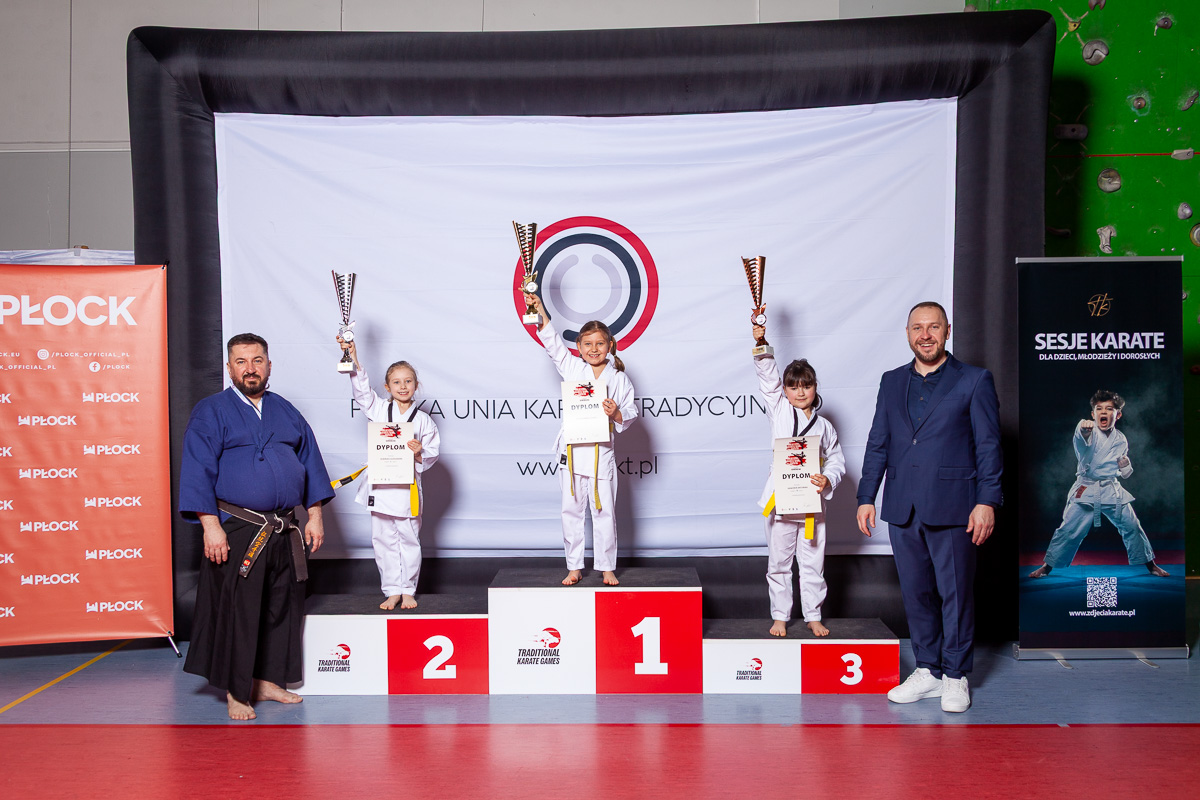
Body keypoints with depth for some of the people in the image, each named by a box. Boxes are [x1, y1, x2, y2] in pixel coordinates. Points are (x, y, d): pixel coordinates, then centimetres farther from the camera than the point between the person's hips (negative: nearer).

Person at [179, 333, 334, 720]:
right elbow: (197, 471, -7)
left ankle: (268, 679, 23)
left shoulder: (285, 411, 14)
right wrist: (211, 525, -15)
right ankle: (236, 692, 9)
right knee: (237, 610, -2)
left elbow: (310, 460, 16)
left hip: (284, 533, 5)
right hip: (236, 531, -5)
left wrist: (315, 516, 9)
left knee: (281, 608, 9)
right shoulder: (211, 412, 0)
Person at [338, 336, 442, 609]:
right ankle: (392, 591, 18)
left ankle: (408, 591, 20)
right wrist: (354, 360, -16)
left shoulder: (423, 420, 3)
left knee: (409, 539, 5)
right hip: (380, 486, 1)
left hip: (407, 488, -1)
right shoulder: (378, 409, 6)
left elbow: (432, 454, 6)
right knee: (384, 540, 6)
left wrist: (420, 453, -16)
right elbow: (361, 389, -5)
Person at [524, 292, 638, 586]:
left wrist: (616, 414, -18)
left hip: (601, 453, -1)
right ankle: (574, 568, 19)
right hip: (572, 451, 2)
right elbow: (553, 344, 0)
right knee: (571, 511, 7)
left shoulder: (619, 379, 2)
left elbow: (630, 415, 4)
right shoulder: (573, 368, 6)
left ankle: (607, 568, 16)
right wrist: (539, 311, -10)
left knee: (604, 512, 3)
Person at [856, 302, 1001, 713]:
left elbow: (988, 446, -2)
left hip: (952, 508, -4)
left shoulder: (974, 381, 1)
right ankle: (927, 671, 22)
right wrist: (866, 497, 8)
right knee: (916, 593, 10)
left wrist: (986, 501, -9)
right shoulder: (892, 382, 13)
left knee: (955, 593, 2)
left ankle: (955, 676, 14)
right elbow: (877, 444, 14)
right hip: (903, 509, 4)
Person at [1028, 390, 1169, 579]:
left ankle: (1150, 565, 23)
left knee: (1131, 527, 4)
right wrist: (1083, 430, -60)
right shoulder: (1090, 433, -8)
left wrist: (1125, 466, -5)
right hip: (1086, 491, -3)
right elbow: (1081, 442, -36)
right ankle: (1047, 566, 9)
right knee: (1069, 529, -5)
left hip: (1113, 491, 3)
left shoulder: (1120, 440, 6)